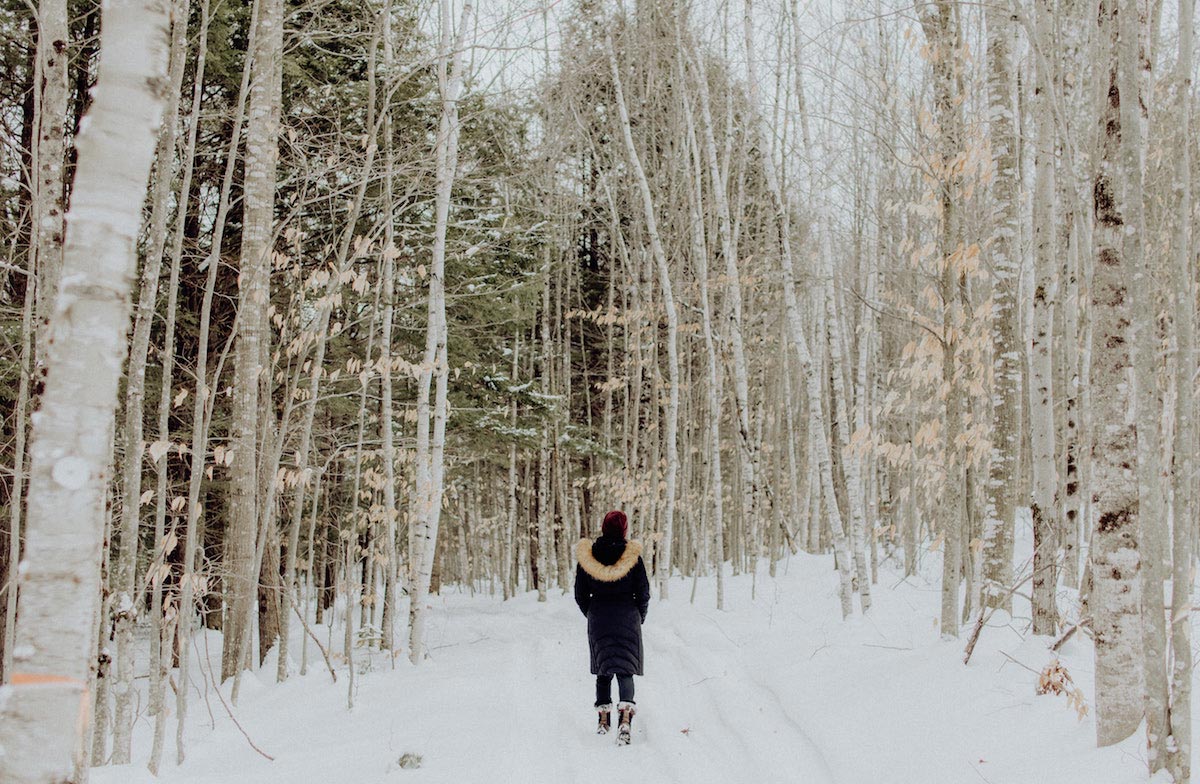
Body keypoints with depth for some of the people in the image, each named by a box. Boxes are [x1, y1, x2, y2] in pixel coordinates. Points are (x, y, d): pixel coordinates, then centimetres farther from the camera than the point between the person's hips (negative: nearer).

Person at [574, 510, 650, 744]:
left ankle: (603, 719, 20)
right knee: (625, 669, -3)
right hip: (627, 618, -2)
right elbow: (643, 593, -4)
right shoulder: (632, 555, -9)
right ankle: (625, 717, -22)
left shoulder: (587, 556, -4)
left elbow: (580, 595, 3)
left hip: (598, 621, 2)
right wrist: (639, 618, 12)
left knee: (603, 670, 16)